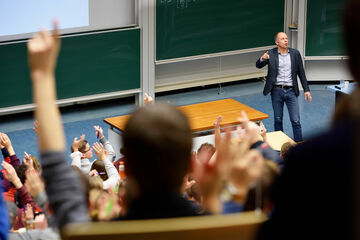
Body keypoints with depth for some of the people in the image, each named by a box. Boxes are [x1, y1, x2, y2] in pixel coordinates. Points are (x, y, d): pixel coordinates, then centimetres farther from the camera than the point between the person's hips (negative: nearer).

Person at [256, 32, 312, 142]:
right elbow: (258, 65, -8)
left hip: (291, 91, 0)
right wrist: (262, 59, -31)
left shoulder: (295, 53, 3)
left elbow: (301, 72, 7)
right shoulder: (271, 54, -2)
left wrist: (306, 89, 3)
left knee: (296, 120, -2)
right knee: (277, 119, 10)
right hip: (277, 91, 0)